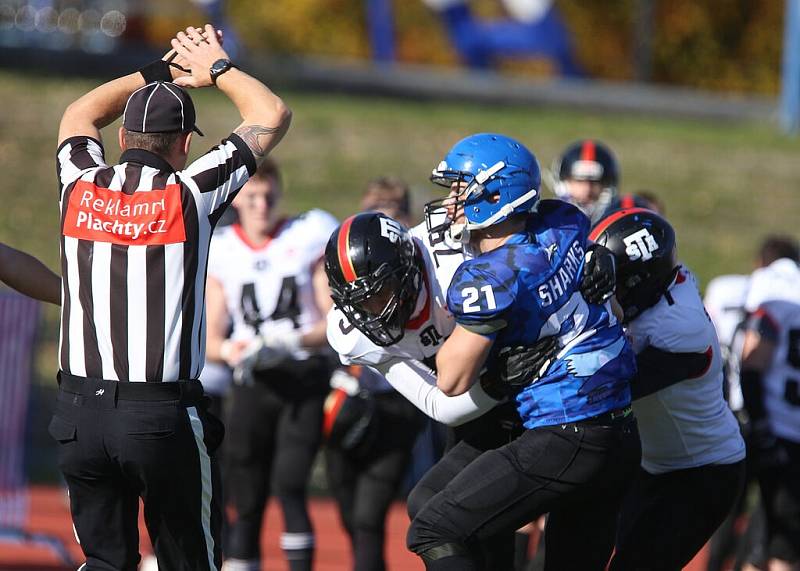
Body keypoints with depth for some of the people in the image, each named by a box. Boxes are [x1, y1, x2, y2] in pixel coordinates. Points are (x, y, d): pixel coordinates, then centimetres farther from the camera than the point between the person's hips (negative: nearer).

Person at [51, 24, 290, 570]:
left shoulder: (80, 188, 3)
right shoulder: (189, 196, -6)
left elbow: (79, 114, 27)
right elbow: (273, 116, 7)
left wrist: (158, 72, 30)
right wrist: (217, 68, 20)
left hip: (79, 414, 4)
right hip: (163, 416, -4)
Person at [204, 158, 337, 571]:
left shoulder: (308, 239, 3)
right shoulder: (221, 252, 10)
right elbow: (210, 339, 9)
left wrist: (297, 340, -19)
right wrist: (230, 350, -14)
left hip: (305, 381, -3)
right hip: (253, 382, 3)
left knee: (289, 484, -18)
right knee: (246, 503, 2)